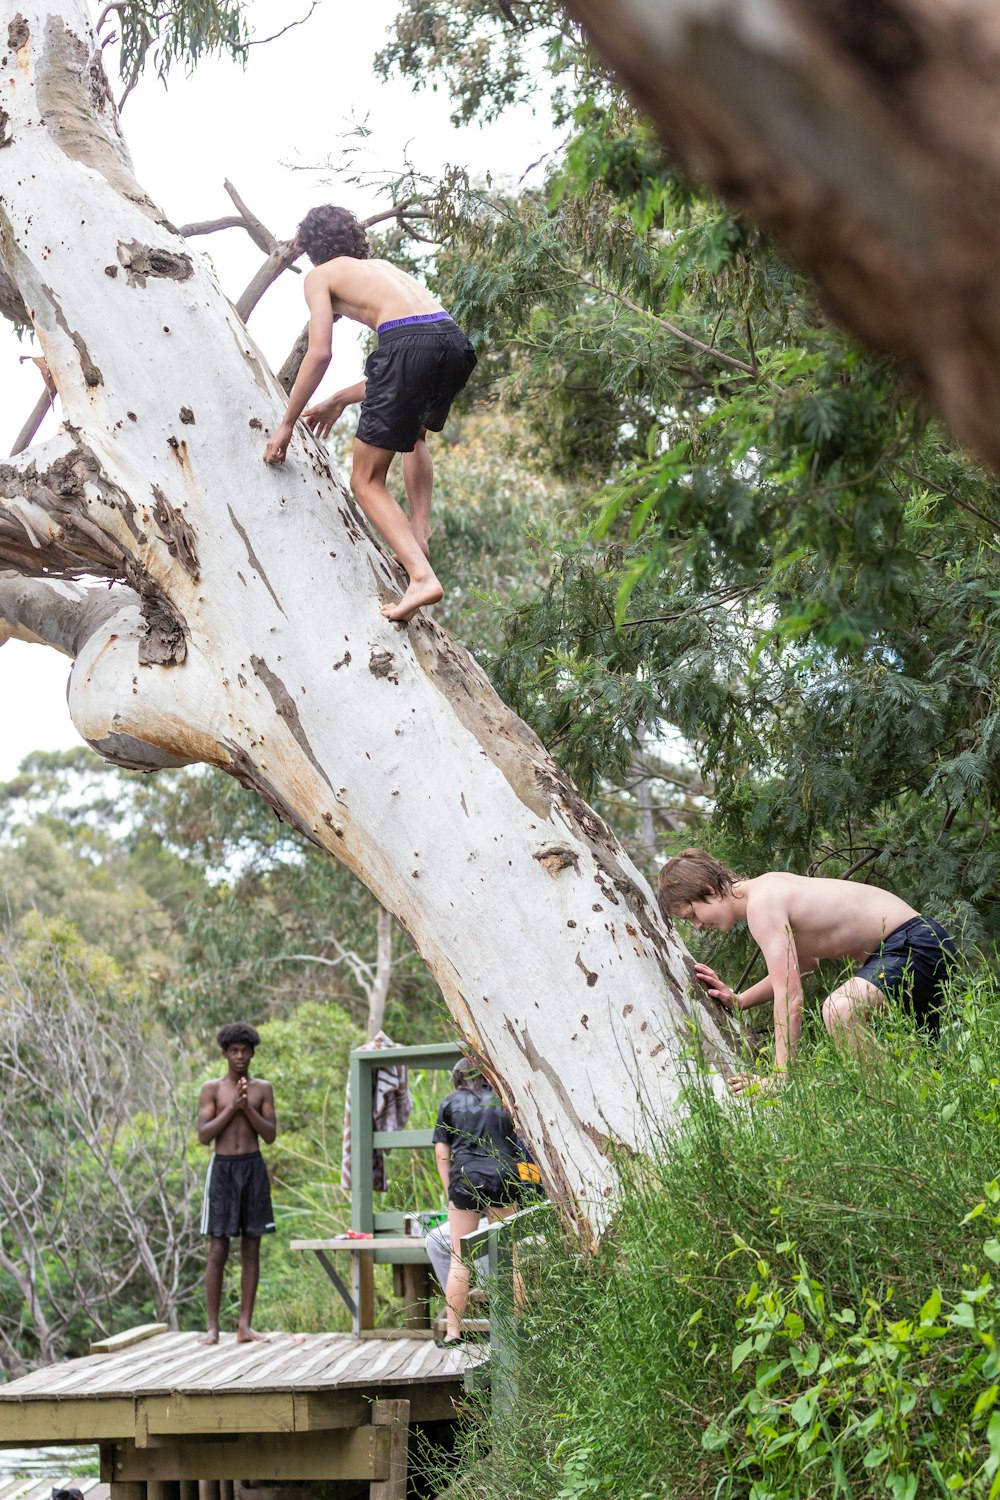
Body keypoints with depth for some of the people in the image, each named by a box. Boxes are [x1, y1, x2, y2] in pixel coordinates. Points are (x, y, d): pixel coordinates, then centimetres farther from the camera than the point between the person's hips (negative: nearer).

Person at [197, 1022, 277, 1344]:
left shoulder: (262, 1089, 8)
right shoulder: (212, 1089, 2)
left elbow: (270, 1134, 2)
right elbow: (204, 1135, -5)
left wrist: (248, 1107, -11)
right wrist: (232, 1106, -13)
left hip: (253, 1168, 2)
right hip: (223, 1168, -2)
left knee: (251, 1249, 2)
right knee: (218, 1251, -4)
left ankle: (245, 1326, 6)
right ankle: (212, 1327, 2)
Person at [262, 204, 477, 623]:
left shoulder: (321, 275, 18)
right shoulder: (380, 267, 35)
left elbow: (319, 355, 6)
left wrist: (286, 424, 14)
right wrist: (340, 401, 45)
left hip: (410, 345, -6)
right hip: (455, 339, 7)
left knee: (367, 481, 4)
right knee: (414, 434, 37)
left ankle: (421, 576, -16)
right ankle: (419, 536, 21)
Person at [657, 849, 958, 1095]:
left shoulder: (762, 905, -21)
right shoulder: (767, 886, 9)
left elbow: (789, 997, -27)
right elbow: (804, 963, 22)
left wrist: (780, 1077, -27)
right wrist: (740, 1001, 13)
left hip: (916, 943, -11)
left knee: (839, 1010, -33)